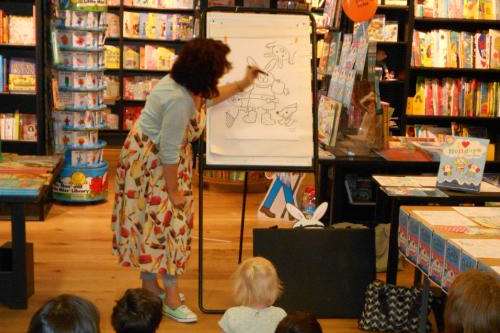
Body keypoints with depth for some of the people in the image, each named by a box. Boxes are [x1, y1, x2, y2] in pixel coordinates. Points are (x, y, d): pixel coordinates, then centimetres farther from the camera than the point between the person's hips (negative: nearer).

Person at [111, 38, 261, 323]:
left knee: (153, 222, 16)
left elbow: (207, 98, 21)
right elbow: (168, 152, -27)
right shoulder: (179, 100, -33)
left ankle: (151, 285, 29)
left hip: (160, 158, 10)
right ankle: (171, 300, 7)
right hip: (150, 162, -10)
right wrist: (173, 191, -18)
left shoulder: (187, 84, -4)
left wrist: (243, 85, 19)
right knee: (163, 223, -3)